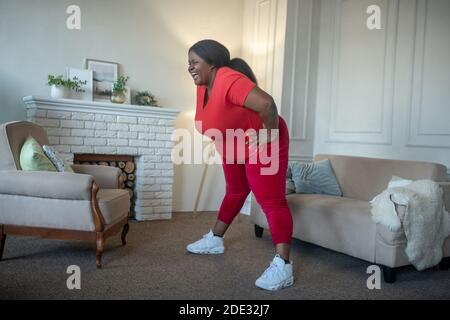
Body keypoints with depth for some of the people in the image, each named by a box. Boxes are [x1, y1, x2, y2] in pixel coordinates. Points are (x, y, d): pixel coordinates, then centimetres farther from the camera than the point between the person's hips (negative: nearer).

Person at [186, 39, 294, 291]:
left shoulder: (228, 79, -28)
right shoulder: (203, 85, 1)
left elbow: (266, 103, -38)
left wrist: (269, 135, -28)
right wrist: (224, 138, 15)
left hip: (260, 145, -10)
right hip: (233, 147, 10)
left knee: (272, 201, -14)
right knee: (235, 192, 22)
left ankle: (283, 267, -15)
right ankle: (215, 240, 35)